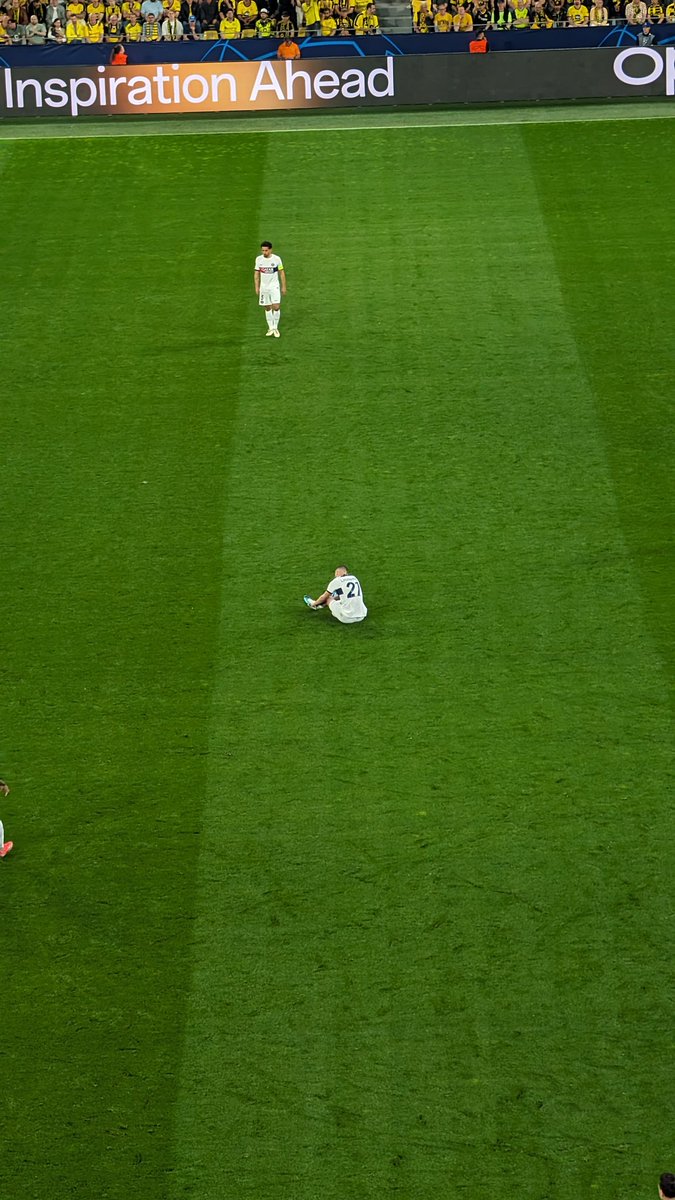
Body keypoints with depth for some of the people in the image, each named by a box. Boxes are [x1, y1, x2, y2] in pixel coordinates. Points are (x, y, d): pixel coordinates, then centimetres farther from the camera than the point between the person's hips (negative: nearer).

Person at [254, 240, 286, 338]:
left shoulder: (277, 259, -8)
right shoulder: (259, 259, -1)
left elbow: (282, 273, 0)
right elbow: (256, 273, 7)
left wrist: (283, 287, 0)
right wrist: (257, 287, 3)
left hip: (274, 286, -3)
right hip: (264, 287, 3)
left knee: (276, 307, -13)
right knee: (267, 308, 8)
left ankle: (275, 328, 3)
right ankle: (271, 328, 19)